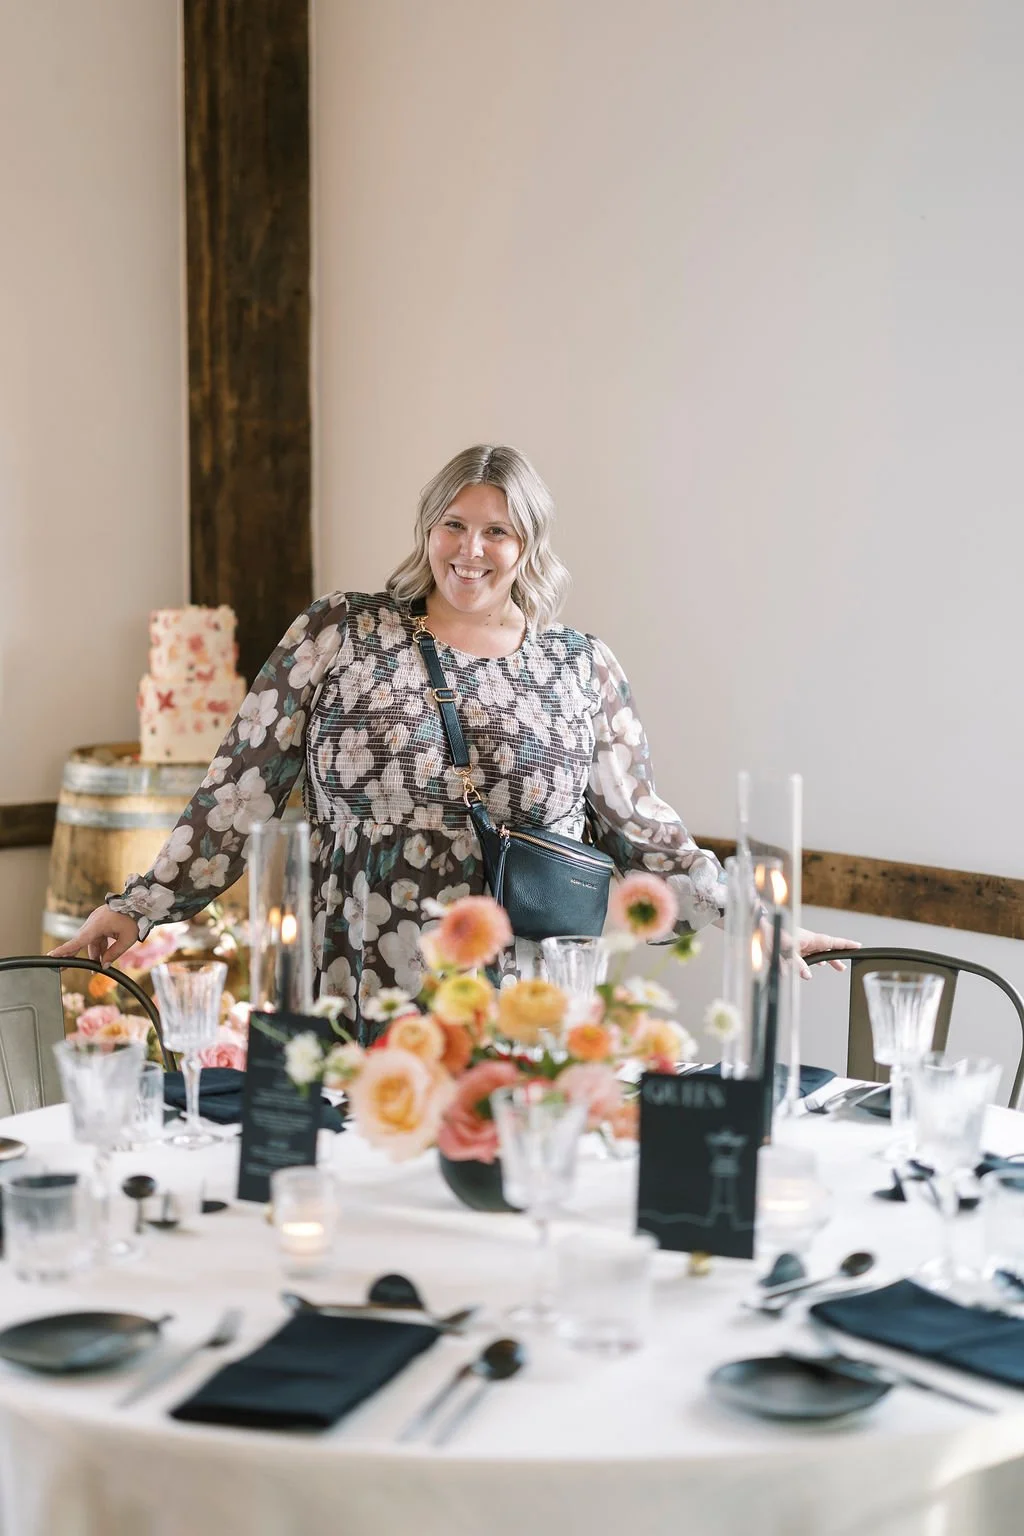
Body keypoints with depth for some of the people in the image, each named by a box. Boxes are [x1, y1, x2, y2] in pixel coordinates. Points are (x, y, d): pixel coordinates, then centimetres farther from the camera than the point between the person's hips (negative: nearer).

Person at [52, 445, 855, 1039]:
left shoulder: (583, 668, 8)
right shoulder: (338, 634, 4)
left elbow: (642, 834, 11)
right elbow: (239, 792, 4)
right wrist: (138, 909, -2)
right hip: (357, 1014, -1)